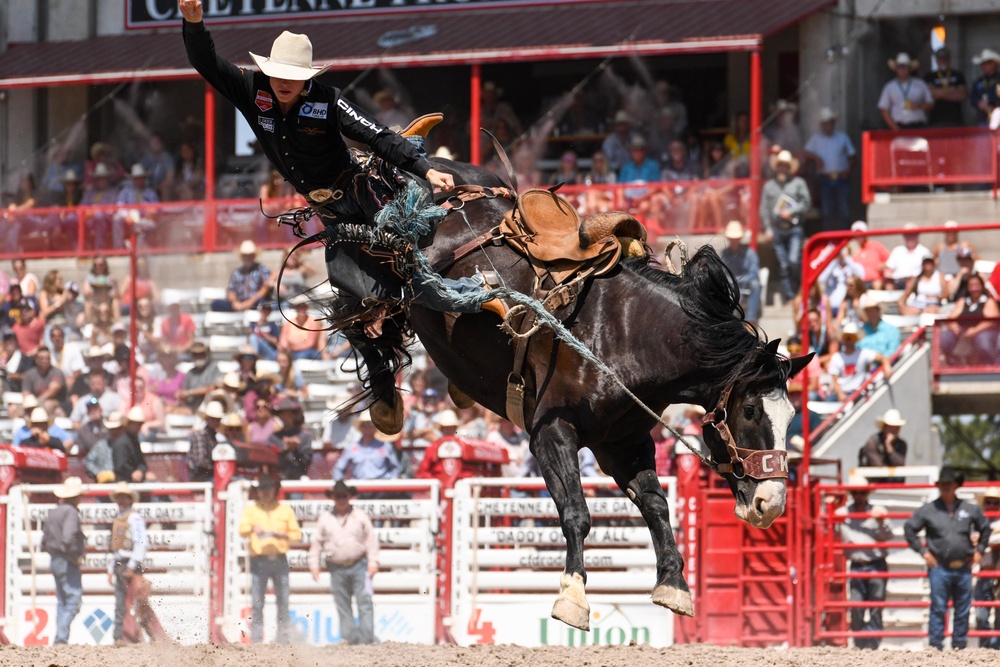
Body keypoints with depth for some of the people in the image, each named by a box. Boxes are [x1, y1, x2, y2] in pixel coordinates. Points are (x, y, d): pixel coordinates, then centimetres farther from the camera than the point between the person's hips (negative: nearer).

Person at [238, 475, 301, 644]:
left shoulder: (285, 510, 11)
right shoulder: (250, 510, 8)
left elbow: (297, 534, 11)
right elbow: (242, 531, -4)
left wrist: (283, 535, -9)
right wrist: (253, 529, -26)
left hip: (279, 559, 1)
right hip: (258, 559, -1)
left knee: (283, 601, 1)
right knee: (256, 603, -4)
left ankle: (284, 638, 5)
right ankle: (256, 639, -3)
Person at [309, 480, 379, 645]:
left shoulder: (360, 516, 4)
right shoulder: (325, 519, 8)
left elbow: (371, 539, 4)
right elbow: (317, 543, 11)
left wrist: (373, 562, -4)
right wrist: (314, 565, 4)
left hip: (359, 566, -2)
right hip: (337, 569, 2)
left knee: (365, 603, -9)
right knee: (343, 606, 3)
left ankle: (366, 638, -10)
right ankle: (351, 638, 9)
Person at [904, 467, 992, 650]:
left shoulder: (971, 509, 6)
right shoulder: (928, 510, -1)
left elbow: (985, 528, 20)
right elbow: (909, 529, 6)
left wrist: (979, 550, 9)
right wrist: (922, 551, -1)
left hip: (963, 568, 3)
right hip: (939, 568, -3)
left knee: (963, 611, 8)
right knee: (938, 609, -4)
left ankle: (959, 646, 17)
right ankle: (936, 647, 0)